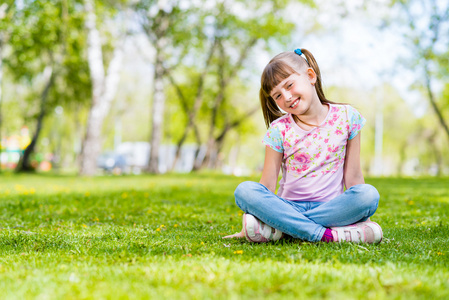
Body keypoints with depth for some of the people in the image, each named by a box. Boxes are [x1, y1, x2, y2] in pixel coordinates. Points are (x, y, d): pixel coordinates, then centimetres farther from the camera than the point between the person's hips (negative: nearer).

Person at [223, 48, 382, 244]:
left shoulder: (345, 117, 2)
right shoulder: (279, 130, 0)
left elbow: (353, 176, 5)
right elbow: (267, 185, 2)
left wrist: (361, 214, 4)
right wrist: (248, 228, -1)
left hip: (330, 207, 0)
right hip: (288, 207, 0)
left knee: (369, 194, -31)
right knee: (244, 191, -27)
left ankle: (280, 229, -28)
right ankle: (327, 234, -33)